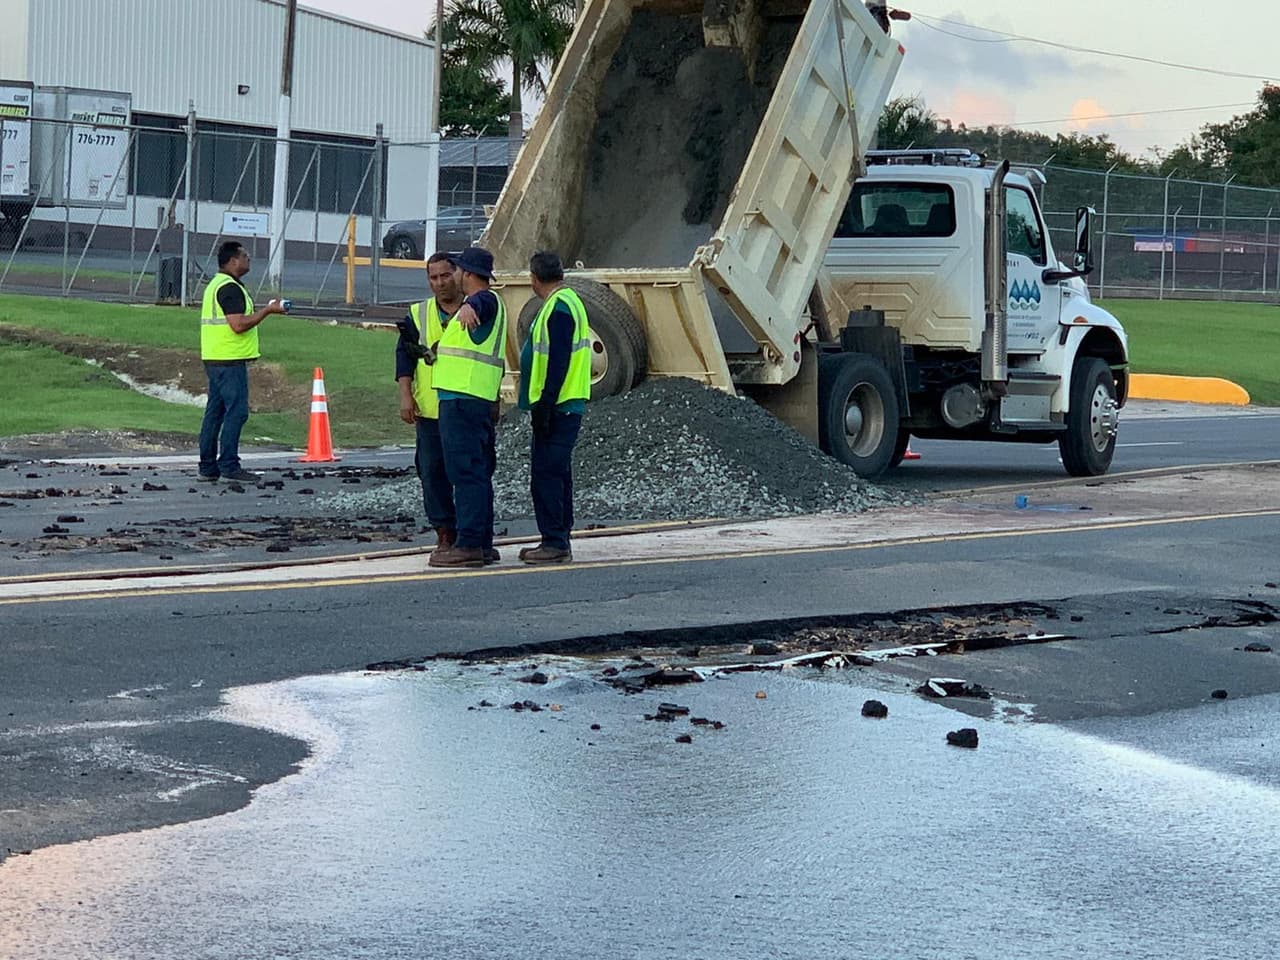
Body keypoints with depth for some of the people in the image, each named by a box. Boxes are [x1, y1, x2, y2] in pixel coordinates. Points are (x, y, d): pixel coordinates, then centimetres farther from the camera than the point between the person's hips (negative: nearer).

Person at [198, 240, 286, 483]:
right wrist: (267, 311, -15)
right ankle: (229, 465, -10)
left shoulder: (216, 285, 19)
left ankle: (208, 468, 12)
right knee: (236, 411, -9)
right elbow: (238, 325, -22)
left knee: (215, 412, 10)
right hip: (230, 360, -10)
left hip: (214, 359, 10)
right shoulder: (230, 288, -15)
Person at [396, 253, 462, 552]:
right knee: (432, 471, 1)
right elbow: (405, 355, 6)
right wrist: (406, 395, -4)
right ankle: (444, 532, 8)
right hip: (430, 408, 2)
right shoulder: (418, 315, 10)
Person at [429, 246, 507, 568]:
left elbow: (480, 301, -38)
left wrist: (468, 307, -59)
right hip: (480, 399, 11)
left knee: (466, 472, -13)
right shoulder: (489, 305, 23)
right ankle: (482, 543, 17)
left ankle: (469, 545, -16)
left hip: (462, 399, -11)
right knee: (478, 472, 13)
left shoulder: (486, 299, -10)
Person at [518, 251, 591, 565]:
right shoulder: (569, 302, 17)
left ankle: (555, 543, -9)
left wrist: (545, 405, -21)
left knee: (546, 474, -9)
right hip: (566, 408, 11)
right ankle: (558, 541, 19)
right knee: (556, 474, 14)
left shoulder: (559, 309, -15)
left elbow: (558, 363, -21)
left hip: (556, 408, -11)